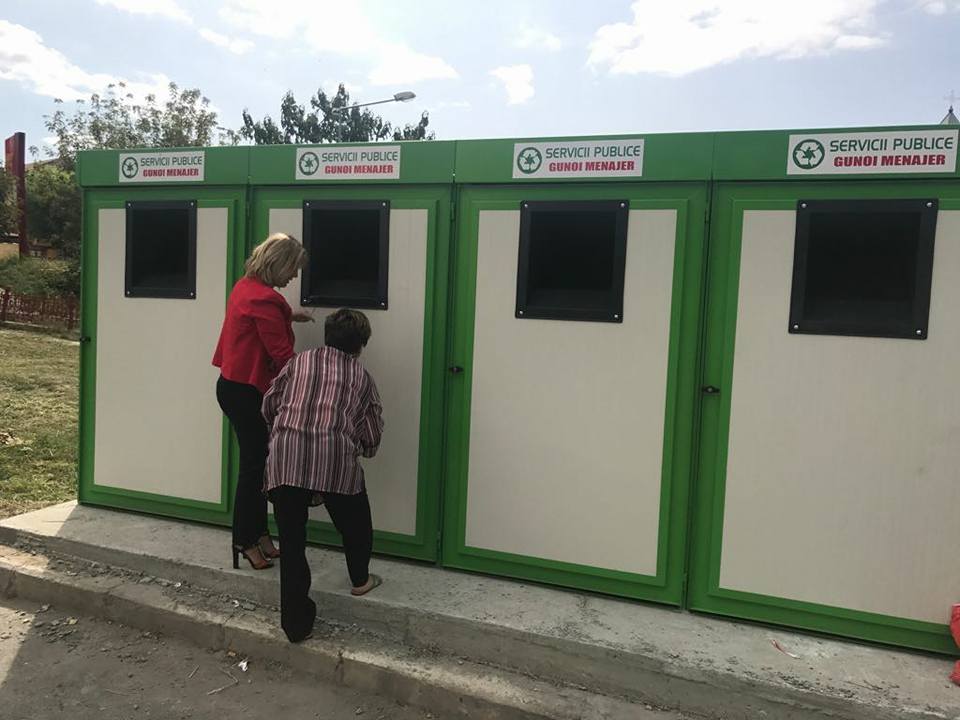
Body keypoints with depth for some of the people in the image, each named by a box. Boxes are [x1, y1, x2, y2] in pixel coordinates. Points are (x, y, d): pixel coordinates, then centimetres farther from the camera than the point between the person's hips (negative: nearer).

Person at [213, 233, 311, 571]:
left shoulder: (245, 286, 9)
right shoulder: (264, 299, -22)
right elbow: (281, 354, -20)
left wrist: (286, 316, 22)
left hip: (234, 386, 10)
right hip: (247, 392, -10)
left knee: (256, 461, 14)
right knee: (254, 464, 1)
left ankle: (257, 535, 24)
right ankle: (245, 541, 14)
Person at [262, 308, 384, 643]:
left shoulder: (299, 362, 18)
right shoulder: (361, 376, 16)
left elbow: (269, 405, 17)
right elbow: (373, 429, 14)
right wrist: (364, 449, 35)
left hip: (286, 456, 2)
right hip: (336, 457, -1)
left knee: (292, 540, 9)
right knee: (354, 523, 25)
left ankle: (296, 622, 14)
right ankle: (360, 580, 44)